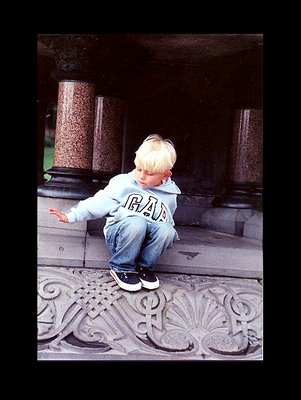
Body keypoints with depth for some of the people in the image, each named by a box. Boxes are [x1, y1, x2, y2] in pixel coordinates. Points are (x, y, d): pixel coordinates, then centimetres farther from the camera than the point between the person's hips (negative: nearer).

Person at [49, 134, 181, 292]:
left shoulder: (170, 196, 5)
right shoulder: (123, 183, -4)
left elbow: (167, 222, 22)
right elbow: (99, 202, -5)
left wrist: (169, 236, 7)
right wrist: (71, 216, -10)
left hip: (147, 240, 3)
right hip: (119, 234, -2)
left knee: (167, 230, -30)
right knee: (136, 223, -37)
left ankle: (145, 266, -6)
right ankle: (121, 268, -14)